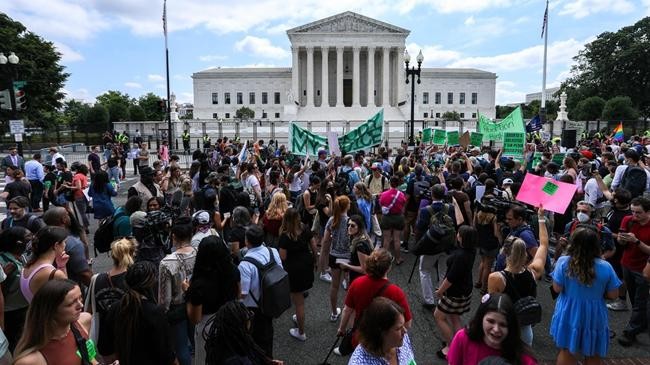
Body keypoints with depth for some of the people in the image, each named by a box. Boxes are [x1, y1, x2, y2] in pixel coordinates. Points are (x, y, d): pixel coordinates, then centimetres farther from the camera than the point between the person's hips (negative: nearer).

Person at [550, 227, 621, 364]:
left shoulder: (563, 262, -17)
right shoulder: (606, 267, -13)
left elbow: (557, 288, -11)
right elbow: (613, 295, -4)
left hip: (569, 315, -1)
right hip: (594, 316, 1)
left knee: (566, 352, 16)